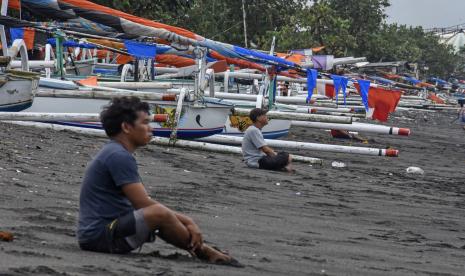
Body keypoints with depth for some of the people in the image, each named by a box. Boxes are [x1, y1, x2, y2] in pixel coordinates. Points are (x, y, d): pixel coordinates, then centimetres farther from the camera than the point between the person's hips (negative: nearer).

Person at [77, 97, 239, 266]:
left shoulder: (113, 153, 17)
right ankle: (200, 250, -4)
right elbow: (144, 204, -18)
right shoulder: (119, 156, -15)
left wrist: (185, 220, 8)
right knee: (159, 214, -26)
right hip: (99, 235, -11)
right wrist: (186, 221, -8)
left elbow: (143, 202, 18)